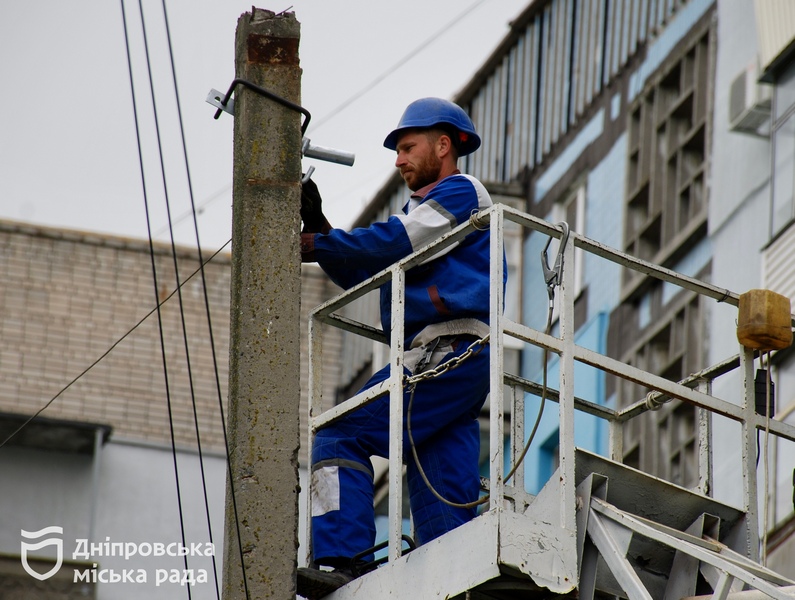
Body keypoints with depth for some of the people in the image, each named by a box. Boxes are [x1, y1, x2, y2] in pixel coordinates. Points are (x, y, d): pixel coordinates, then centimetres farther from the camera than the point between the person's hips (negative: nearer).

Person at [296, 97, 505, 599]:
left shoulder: (461, 191, 4)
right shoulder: (426, 210, 33)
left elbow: (396, 242, -11)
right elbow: (362, 273, 24)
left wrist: (314, 245, -7)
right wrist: (318, 228, 12)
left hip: (450, 347, -10)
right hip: (458, 360, 10)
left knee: (342, 435, -15)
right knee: (444, 506, 1)